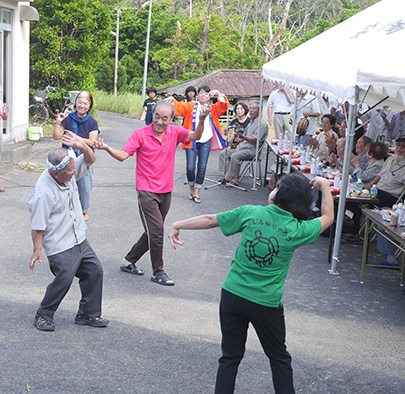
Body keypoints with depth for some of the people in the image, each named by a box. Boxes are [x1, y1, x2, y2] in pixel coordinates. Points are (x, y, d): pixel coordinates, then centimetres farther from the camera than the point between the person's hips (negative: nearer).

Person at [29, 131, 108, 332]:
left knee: (95, 270, 8)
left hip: (79, 240, 8)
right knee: (64, 279, -14)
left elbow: (90, 160, 3)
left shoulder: (69, 174, -3)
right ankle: (43, 316, 9)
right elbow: (37, 226, -19)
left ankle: (88, 314, 22)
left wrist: (82, 146, -17)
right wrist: (38, 250, -18)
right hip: (60, 246, -8)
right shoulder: (43, 193, -24)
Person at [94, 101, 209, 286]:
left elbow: (195, 136, -9)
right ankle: (158, 272, 4)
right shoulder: (140, 134, -8)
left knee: (154, 232, 14)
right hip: (147, 191, -5)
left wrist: (201, 120, -27)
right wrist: (107, 148, -32)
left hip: (166, 191, 5)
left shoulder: (175, 132, 2)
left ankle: (129, 261, 31)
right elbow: (123, 155, -13)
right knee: (156, 230, -11)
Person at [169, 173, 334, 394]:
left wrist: (178, 225, 14)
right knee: (279, 358, 20)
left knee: (230, 356, 15)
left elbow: (210, 220, 0)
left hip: (232, 296, 2)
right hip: (267, 305, -1)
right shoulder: (298, 230, -10)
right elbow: (327, 217, 10)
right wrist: (324, 186, 21)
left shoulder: (251, 213, -8)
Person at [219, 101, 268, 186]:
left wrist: (243, 137, -34)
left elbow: (255, 140, -20)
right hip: (242, 147, 10)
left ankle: (233, 178, -25)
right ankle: (224, 175, -9)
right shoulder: (251, 122, 22)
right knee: (223, 153, -2)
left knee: (235, 156, -33)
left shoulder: (261, 124, -9)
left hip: (252, 150, -10)